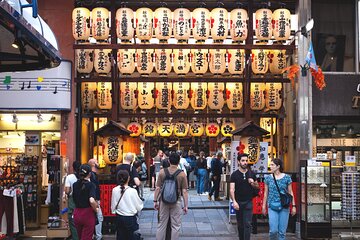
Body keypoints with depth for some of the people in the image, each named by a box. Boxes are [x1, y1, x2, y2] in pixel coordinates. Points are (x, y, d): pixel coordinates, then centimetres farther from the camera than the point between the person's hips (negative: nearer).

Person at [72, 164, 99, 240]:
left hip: (77, 213, 5)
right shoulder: (90, 185, -14)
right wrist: (96, 209, -10)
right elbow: (92, 201, -28)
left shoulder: (75, 185, 4)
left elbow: (74, 199, 13)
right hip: (88, 213, -5)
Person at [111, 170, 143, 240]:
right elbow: (139, 207, -9)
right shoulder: (132, 191, -17)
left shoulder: (115, 190, -8)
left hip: (119, 218, 3)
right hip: (130, 218, -3)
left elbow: (113, 206, 1)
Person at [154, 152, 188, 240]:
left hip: (163, 201, 2)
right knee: (176, 225, 9)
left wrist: (155, 201, 6)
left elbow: (157, 188, -4)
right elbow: (184, 191, -8)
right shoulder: (182, 174, -9)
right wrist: (186, 205, -1)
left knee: (162, 224, 12)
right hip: (176, 202, -2)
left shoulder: (162, 172, -6)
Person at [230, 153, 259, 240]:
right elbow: (232, 189, -12)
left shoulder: (251, 174, 3)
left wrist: (253, 183, -9)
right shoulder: (234, 175, -4)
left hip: (248, 202, 0)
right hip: (238, 203, 0)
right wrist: (234, 201, -27)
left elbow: (257, 187, 14)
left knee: (247, 224, -7)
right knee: (240, 225, 12)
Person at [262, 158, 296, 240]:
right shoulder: (268, 178, 3)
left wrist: (293, 206, 0)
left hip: (284, 207, 0)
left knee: (282, 231, 3)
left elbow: (290, 193, 4)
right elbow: (266, 193, 10)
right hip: (272, 206, 0)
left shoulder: (287, 177, 0)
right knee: (273, 230, -9)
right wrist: (264, 206, 9)